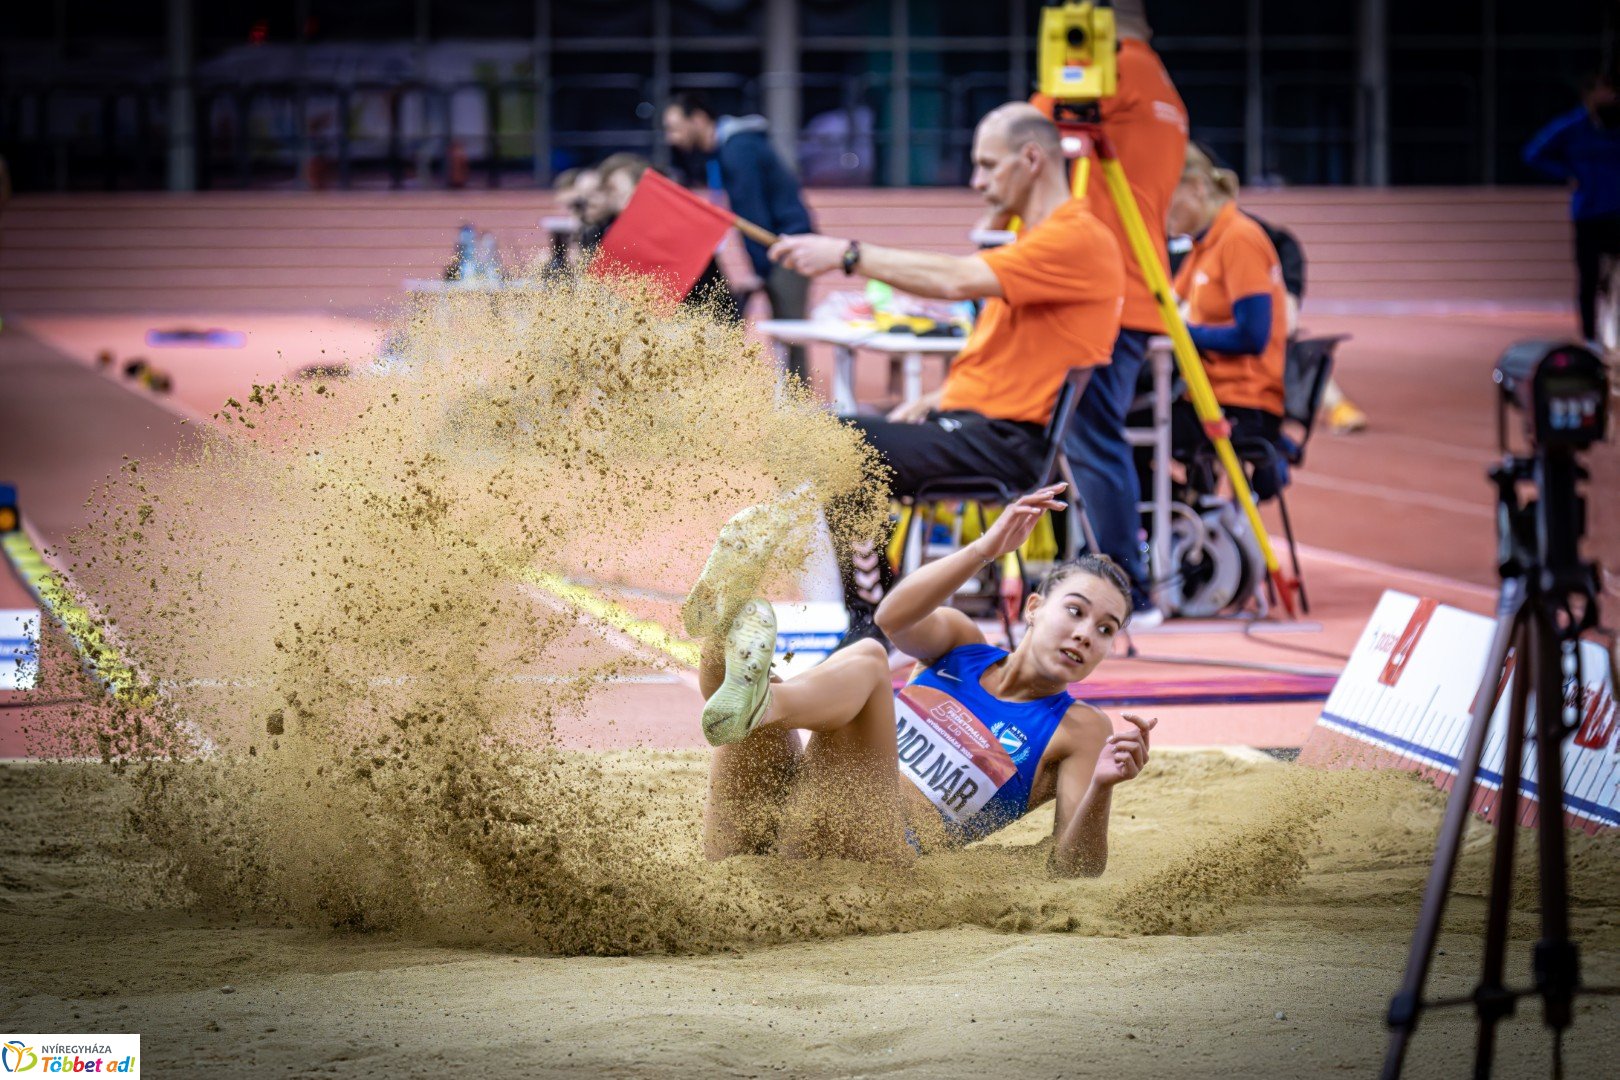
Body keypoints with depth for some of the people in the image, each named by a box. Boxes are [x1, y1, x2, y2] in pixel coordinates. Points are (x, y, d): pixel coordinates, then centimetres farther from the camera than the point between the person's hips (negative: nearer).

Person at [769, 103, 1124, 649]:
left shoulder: (1078, 239, -12)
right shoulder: (1034, 240, 24)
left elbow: (956, 280, -24)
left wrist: (849, 255, -22)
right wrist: (928, 405, 12)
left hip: (1009, 441, -11)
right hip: (972, 424, 11)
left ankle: (871, 621, -19)